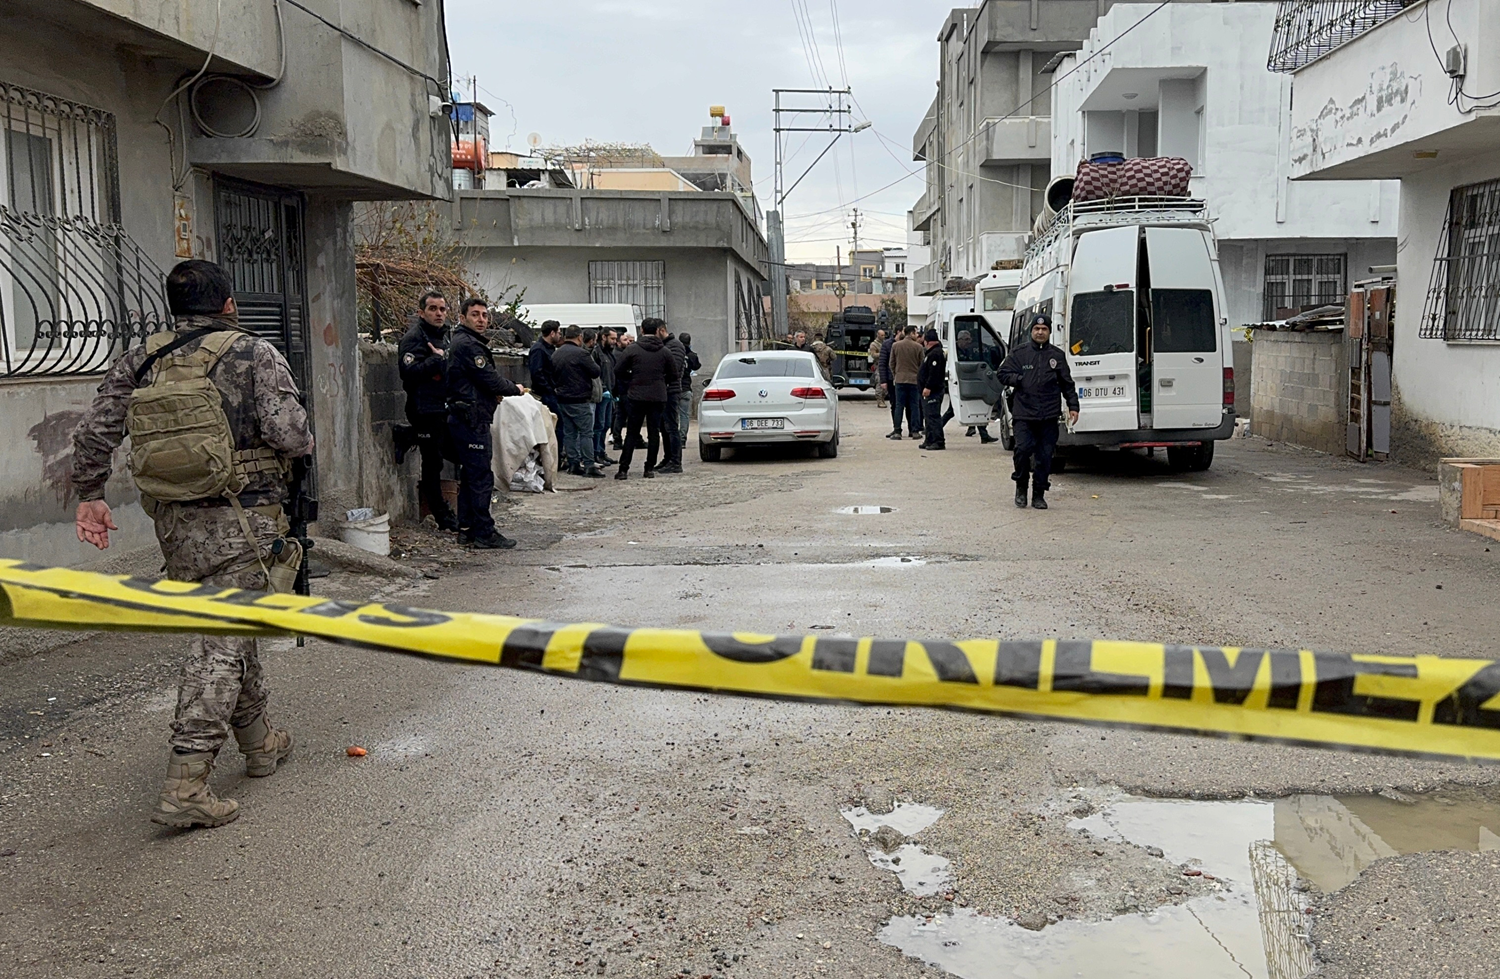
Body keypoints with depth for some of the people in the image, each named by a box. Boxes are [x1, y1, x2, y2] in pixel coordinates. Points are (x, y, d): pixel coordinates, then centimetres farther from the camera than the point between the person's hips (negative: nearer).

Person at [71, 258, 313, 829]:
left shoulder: (141, 360, 8)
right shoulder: (253, 354, -7)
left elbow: (94, 430, 6)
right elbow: (292, 435, -16)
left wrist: (90, 496, 15)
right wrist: (300, 443, 6)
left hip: (173, 523, 6)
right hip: (239, 521, -6)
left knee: (230, 629, 20)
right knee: (221, 643, -5)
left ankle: (259, 743, 36)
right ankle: (185, 787, -9)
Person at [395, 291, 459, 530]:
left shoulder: (444, 335, 18)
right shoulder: (414, 337, -10)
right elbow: (409, 371, -24)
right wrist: (437, 359, -20)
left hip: (446, 409, 9)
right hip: (426, 409, -9)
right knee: (432, 462, -1)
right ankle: (442, 516, 7)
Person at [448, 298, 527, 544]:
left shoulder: (459, 343, 19)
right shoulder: (468, 345, -14)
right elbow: (490, 379, -16)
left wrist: (492, 394, 6)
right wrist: (515, 389, 1)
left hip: (464, 420, 11)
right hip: (472, 421, -11)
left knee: (469, 476, 14)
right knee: (482, 477, -7)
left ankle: (466, 530, 20)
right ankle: (484, 534, -4)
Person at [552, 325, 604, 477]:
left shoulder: (556, 354, 10)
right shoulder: (581, 353, -15)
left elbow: (553, 375, 17)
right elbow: (596, 372, -10)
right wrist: (592, 362, 6)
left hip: (562, 398, 8)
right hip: (579, 400, -8)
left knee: (569, 432, 10)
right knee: (586, 433, -4)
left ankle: (573, 464, 12)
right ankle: (588, 465, -7)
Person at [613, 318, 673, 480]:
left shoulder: (633, 349, -5)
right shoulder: (664, 351, 0)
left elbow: (618, 371, -5)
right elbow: (671, 373, 5)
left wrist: (629, 386, 9)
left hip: (636, 396, -1)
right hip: (658, 397, 1)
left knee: (632, 433, 3)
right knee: (654, 432, 8)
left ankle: (623, 469, 0)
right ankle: (650, 468, 9)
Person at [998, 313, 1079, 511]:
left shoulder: (1057, 356, 12)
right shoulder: (1019, 353, 8)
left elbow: (1067, 384, 15)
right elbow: (1003, 374, 11)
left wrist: (1073, 406, 8)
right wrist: (1021, 380, -4)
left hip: (1048, 417, 1)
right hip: (1023, 414, -1)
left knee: (1045, 455, 0)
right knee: (1023, 449, -13)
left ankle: (1039, 494, 10)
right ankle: (1021, 488, 9)